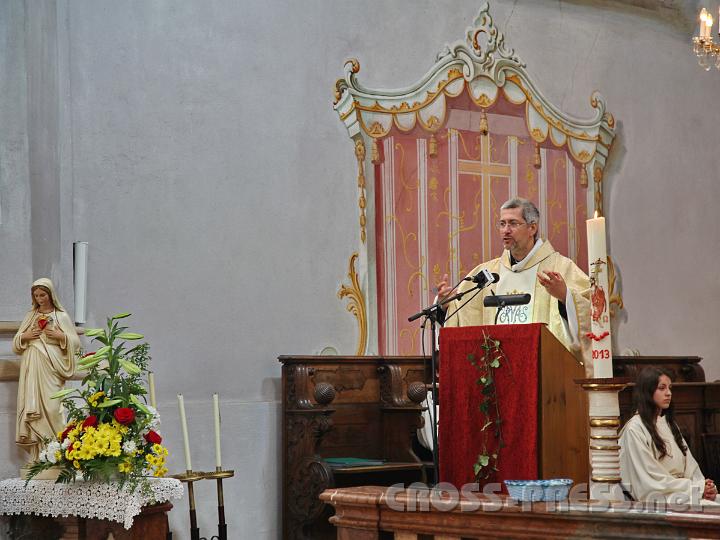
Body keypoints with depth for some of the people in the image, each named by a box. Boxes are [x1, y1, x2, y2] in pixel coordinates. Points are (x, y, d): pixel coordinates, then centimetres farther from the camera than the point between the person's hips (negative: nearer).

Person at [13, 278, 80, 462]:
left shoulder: (61, 316, 5)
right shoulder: (30, 316, 16)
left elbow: (75, 342, 5)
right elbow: (16, 343, 19)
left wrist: (61, 336, -11)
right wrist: (25, 336, 0)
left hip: (50, 368, -3)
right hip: (31, 368, 3)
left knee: (51, 406, -12)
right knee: (32, 408, -3)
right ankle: (37, 455, -2)